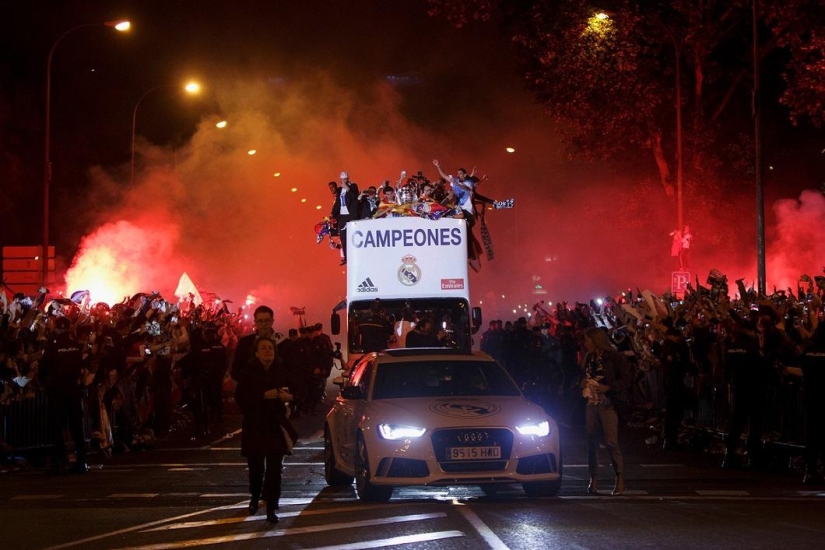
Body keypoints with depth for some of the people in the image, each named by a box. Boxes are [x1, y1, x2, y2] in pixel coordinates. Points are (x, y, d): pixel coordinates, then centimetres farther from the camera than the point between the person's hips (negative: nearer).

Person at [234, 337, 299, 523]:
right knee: (255, 466, 7)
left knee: (274, 469, -6)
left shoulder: (282, 373, 5)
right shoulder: (247, 373, -2)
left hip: (276, 426, 1)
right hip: (254, 426, -1)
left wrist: (288, 397, -10)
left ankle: (271, 508, -3)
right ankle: (255, 497, 35)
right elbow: (240, 398, -10)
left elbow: (295, 393, 14)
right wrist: (264, 396, -21)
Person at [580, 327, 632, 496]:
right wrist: (583, 383, 5)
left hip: (607, 404, -7)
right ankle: (594, 478, 12)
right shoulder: (589, 358, 15)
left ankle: (620, 479, -8)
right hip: (591, 404, 7)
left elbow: (625, 380, -9)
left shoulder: (614, 357, -5)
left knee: (611, 442, -12)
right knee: (591, 442, 6)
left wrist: (607, 388, -19)